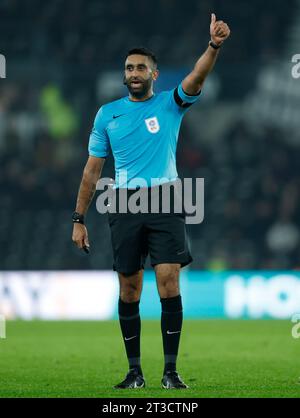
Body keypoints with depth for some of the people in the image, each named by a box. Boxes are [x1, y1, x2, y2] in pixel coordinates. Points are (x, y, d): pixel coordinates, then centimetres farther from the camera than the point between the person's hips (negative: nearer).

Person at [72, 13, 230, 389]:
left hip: (165, 203, -2)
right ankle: (134, 370, 12)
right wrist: (79, 219, 8)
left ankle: (170, 370, -5)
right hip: (125, 206, 2)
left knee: (169, 284, -11)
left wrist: (214, 46, -36)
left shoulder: (170, 104, 4)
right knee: (129, 291, 4)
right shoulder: (107, 113, 9)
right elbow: (93, 168, 12)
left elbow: (196, 78, -16)